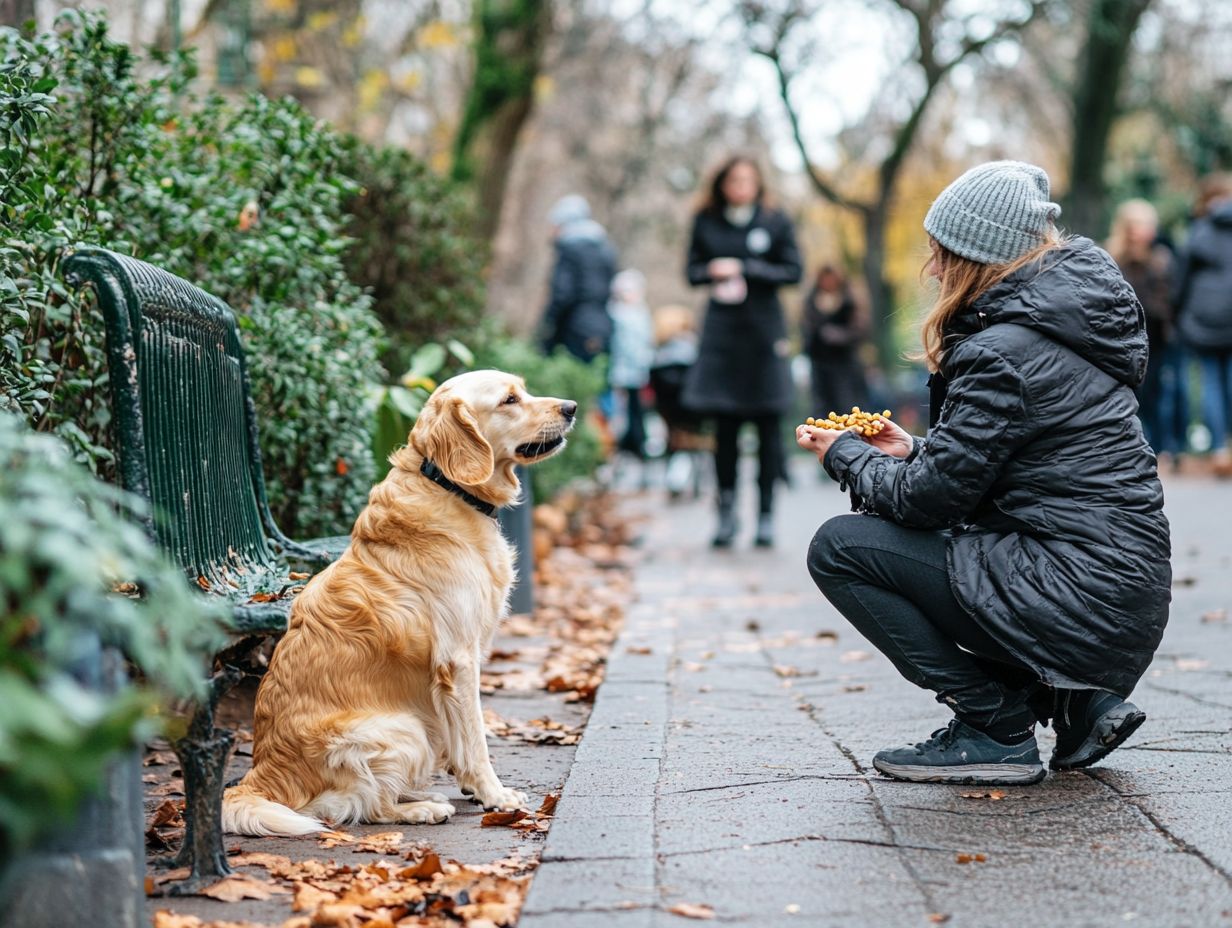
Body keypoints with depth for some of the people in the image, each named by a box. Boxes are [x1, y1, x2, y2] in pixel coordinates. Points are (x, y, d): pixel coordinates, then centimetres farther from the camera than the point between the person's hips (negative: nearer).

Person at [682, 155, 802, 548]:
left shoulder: (776, 222, 2)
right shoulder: (706, 222, 8)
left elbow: (793, 271, -2)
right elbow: (692, 270, 12)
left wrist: (744, 269, -11)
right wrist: (711, 271, -10)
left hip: (763, 331, -2)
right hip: (722, 329, 2)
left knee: (768, 425, -2)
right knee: (724, 426, 0)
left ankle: (766, 514, 4)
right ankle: (727, 512, 7)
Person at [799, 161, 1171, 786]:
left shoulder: (1004, 352, -17)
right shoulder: (1065, 323, 12)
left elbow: (930, 496, -13)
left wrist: (845, 456, 4)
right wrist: (916, 452, 15)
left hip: (1079, 604, -10)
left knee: (840, 548, -5)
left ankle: (995, 729, -2)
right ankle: (1077, 703, 15)